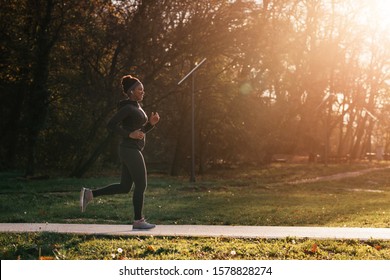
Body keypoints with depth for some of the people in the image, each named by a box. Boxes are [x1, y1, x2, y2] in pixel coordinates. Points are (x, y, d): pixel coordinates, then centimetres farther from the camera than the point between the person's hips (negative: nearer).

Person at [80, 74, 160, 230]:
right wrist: (129, 134, -20)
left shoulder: (136, 107, 18)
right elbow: (111, 125, -17)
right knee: (141, 185, -2)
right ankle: (138, 221, 6)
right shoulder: (127, 108, -12)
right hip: (131, 150, -10)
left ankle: (89, 194, 13)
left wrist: (151, 122, 6)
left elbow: (141, 130, 23)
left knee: (124, 187, 12)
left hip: (130, 151, 10)